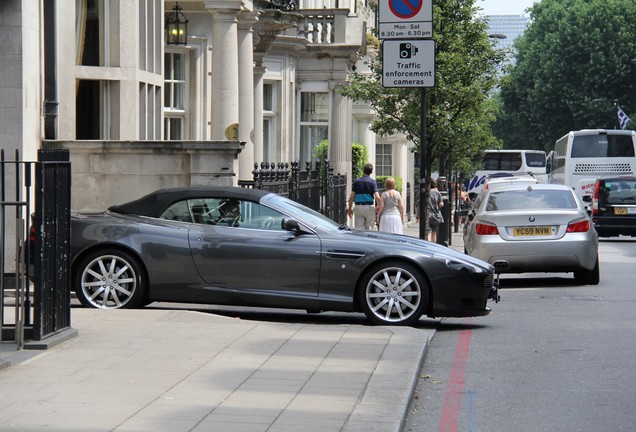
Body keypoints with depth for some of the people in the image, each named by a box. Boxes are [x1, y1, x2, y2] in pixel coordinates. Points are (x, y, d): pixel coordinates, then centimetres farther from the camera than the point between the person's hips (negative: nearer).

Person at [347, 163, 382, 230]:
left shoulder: (357, 181, 5)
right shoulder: (372, 182, -4)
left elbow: (351, 197, 3)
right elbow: (377, 197, -14)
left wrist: (350, 209, 11)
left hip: (358, 207, 2)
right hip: (369, 207, -2)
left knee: (358, 228, 0)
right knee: (369, 228, 8)